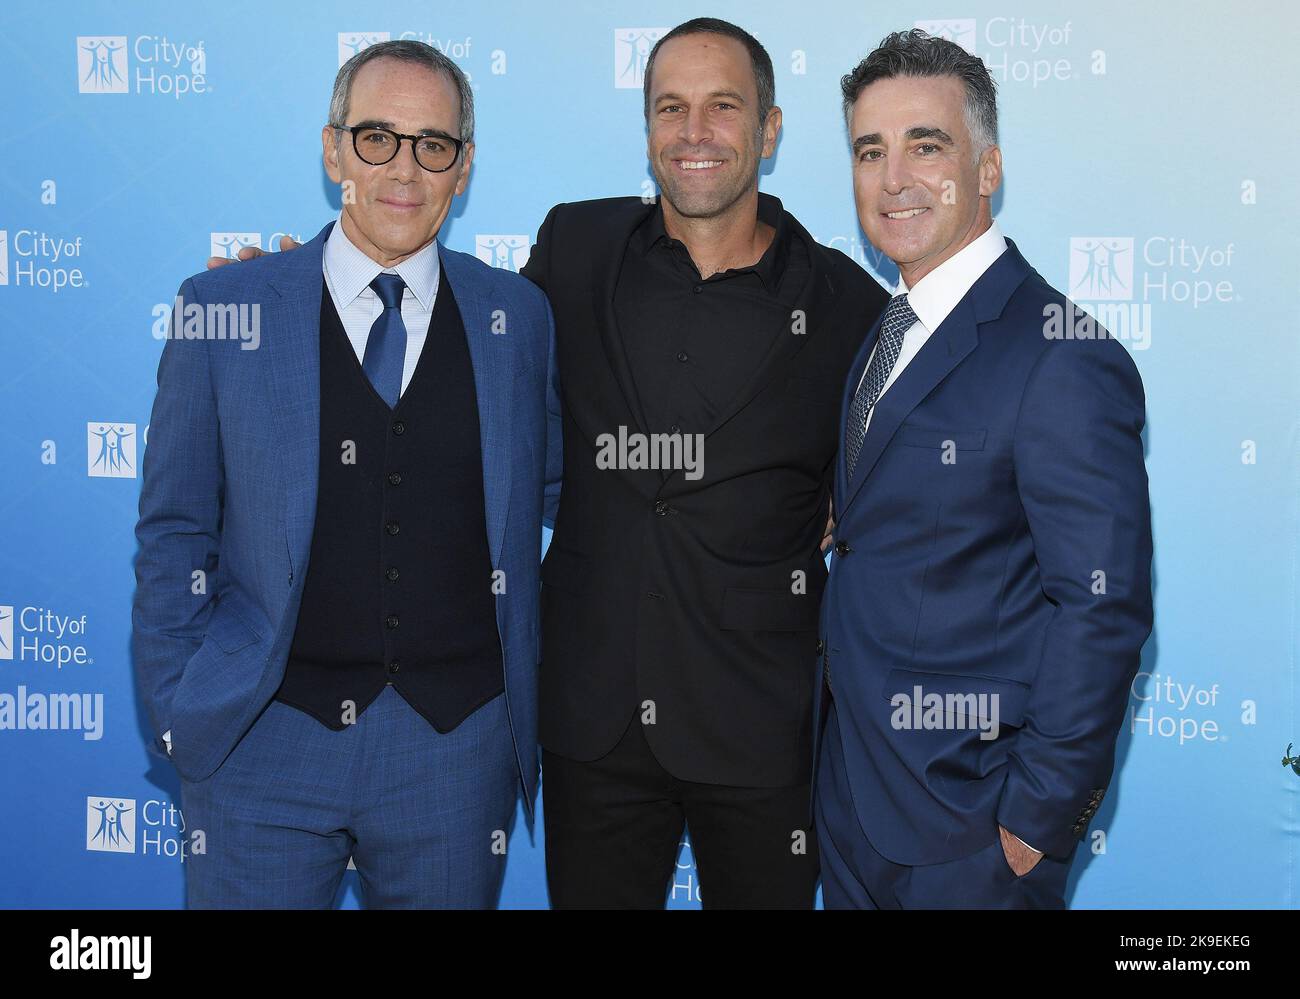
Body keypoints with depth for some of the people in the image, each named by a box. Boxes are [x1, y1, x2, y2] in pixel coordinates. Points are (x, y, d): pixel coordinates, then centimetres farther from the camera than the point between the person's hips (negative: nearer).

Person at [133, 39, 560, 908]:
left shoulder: (520, 316, 4)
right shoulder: (222, 310, -1)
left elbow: (560, 485, 12)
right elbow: (174, 532, 3)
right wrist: (178, 712, -2)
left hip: (457, 742, 2)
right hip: (262, 738, -1)